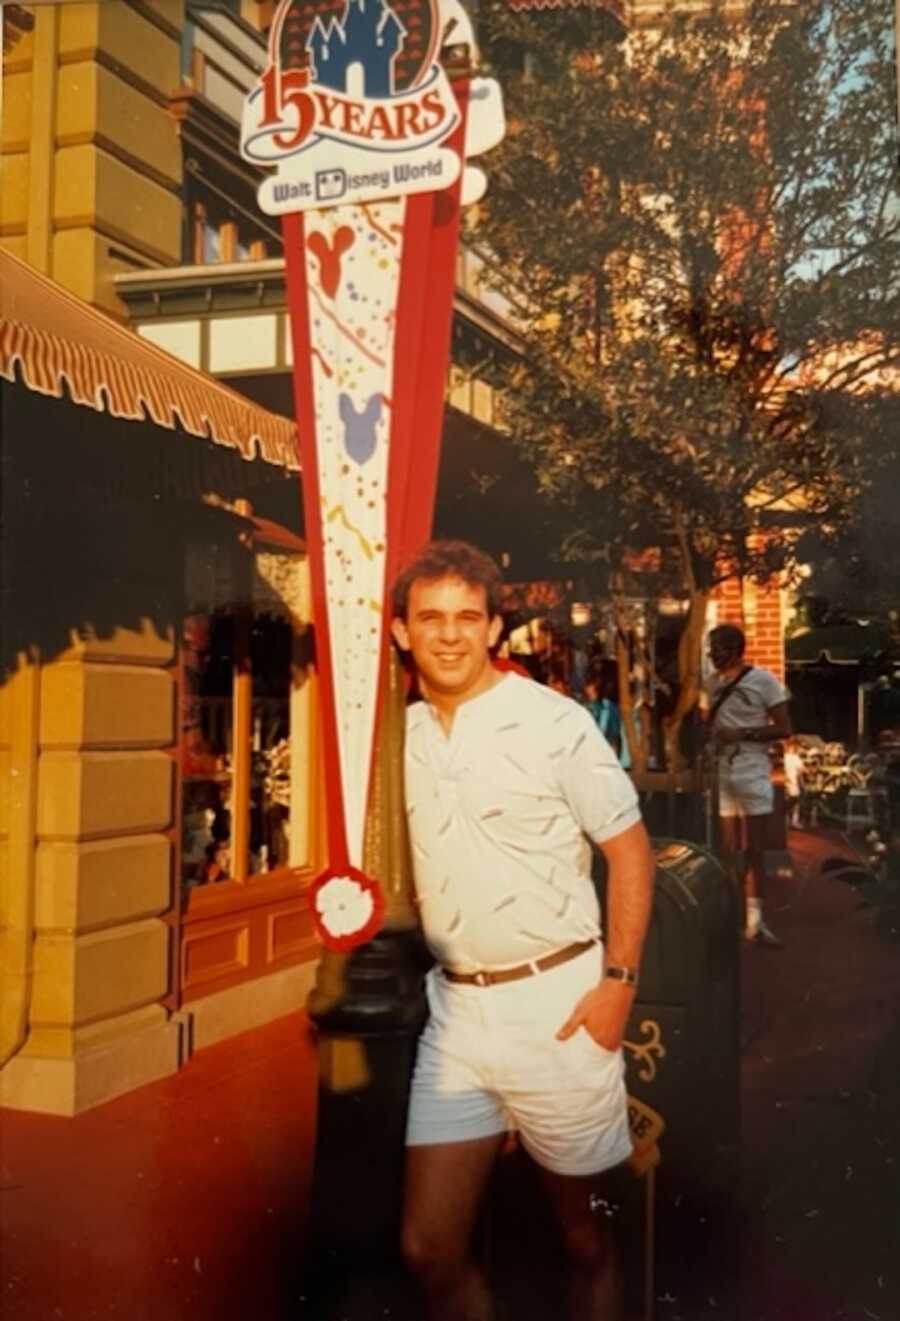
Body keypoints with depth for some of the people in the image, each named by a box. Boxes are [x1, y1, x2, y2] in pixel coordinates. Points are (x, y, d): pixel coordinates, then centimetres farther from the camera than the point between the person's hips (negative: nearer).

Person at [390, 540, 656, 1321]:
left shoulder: (553, 722, -9)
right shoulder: (398, 734, 4)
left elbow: (631, 849, -6)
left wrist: (618, 981, -13)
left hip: (556, 1004, -4)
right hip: (454, 1008, 4)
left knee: (582, 1233, 13)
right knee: (430, 1246, 6)